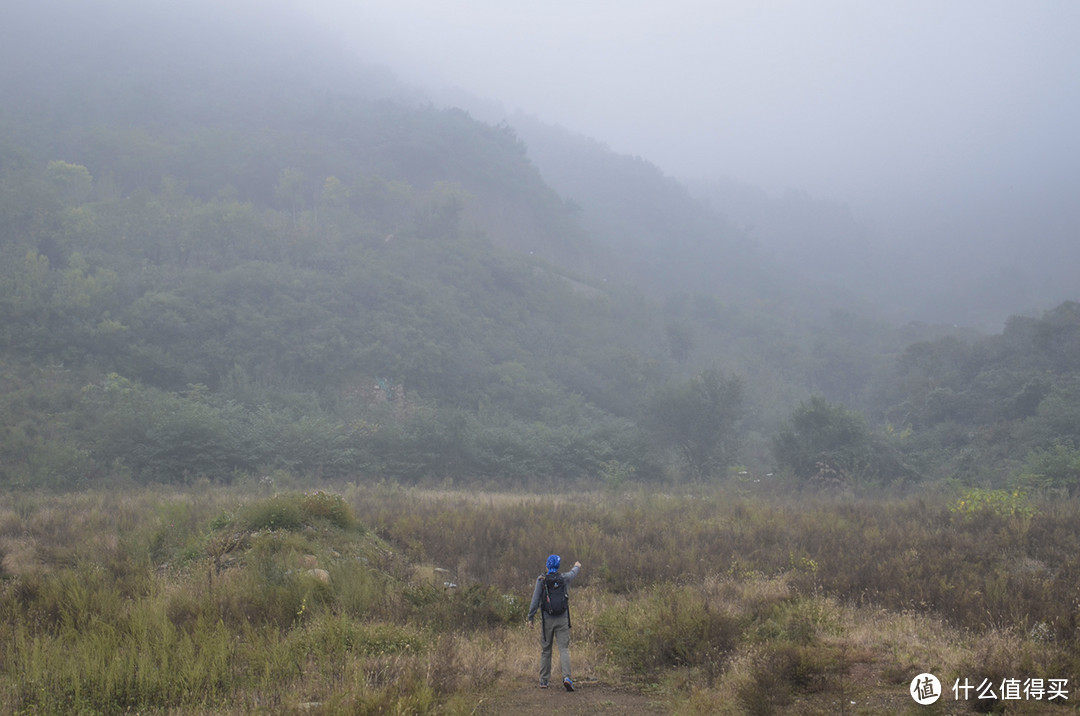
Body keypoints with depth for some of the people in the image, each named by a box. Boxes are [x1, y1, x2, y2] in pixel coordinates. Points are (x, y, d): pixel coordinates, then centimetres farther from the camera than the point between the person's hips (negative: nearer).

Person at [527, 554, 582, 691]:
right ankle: (566, 677, -22)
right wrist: (577, 567, 46)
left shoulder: (541, 580, -7)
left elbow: (535, 600, -10)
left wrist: (530, 618, -3)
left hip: (547, 620, 0)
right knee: (564, 649, -3)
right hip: (562, 620, 0)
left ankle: (544, 681, 15)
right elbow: (572, 574, 23)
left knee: (545, 651, 10)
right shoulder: (563, 578, -1)